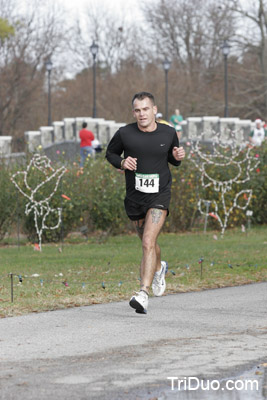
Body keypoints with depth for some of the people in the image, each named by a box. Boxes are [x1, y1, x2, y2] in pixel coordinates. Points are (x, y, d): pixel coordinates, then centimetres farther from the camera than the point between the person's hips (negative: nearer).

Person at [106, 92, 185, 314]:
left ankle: (143, 294, -23)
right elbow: (110, 153, 11)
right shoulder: (125, 134, -7)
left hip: (159, 195, -2)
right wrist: (121, 162, -10)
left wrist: (178, 157, -7)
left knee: (148, 243, -18)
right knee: (148, 243, 18)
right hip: (135, 196, 2)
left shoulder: (168, 133, -2)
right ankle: (159, 269, 52)